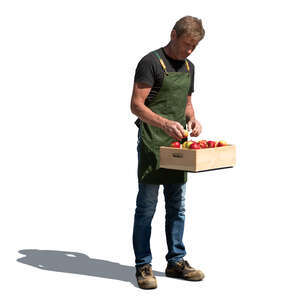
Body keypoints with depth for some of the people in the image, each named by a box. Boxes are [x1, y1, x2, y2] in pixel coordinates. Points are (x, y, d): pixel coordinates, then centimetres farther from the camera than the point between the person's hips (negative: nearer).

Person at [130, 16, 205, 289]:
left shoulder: (189, 67, 17)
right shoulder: (151, 62, -7)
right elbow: (136, 105, -13)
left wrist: (192, 119, 4)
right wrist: (165, 123, -26)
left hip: (177, 144, 7)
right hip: (152, 143, -7)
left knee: (177, 207, 11)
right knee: (147, 206, -3)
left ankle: (176, 261, 21)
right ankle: (143, 266, 5)